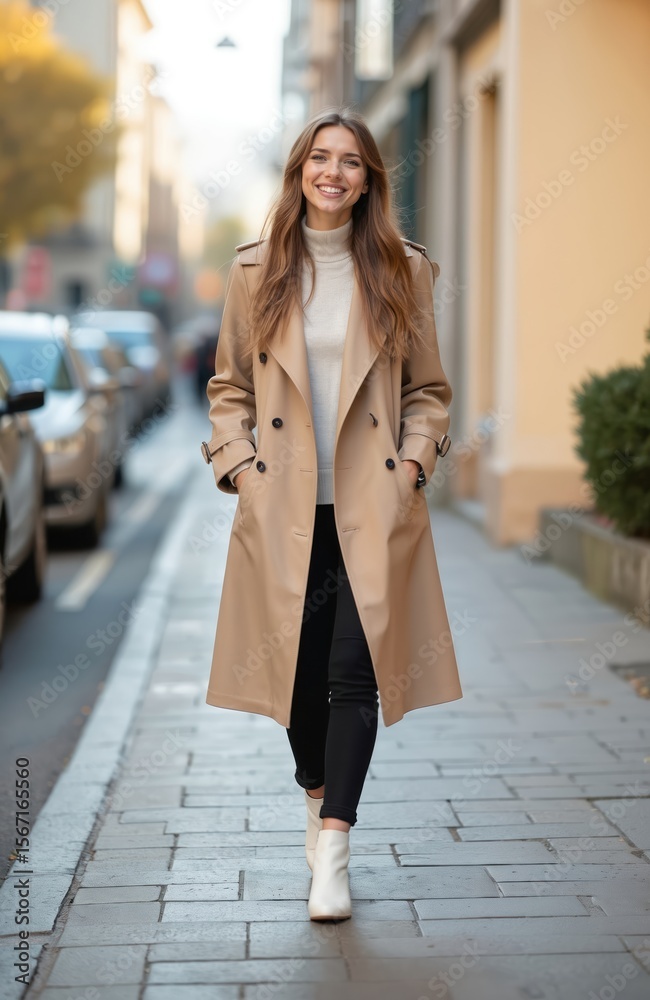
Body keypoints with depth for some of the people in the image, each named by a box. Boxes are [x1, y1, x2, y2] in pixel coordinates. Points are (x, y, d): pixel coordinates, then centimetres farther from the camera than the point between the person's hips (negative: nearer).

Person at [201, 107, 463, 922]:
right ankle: (318, 796, 34)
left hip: (373, 505, -1)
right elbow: (229, 386, 12)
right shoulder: (256, 271, 7)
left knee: (356, 670, -10)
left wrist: (414, 458, -3)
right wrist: (238, 464, -1)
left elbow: (428, 388, 11)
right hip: (284, 508, 1)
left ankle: (332, 846, -7)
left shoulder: (402, 271, 6)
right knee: (299, 670, 7)